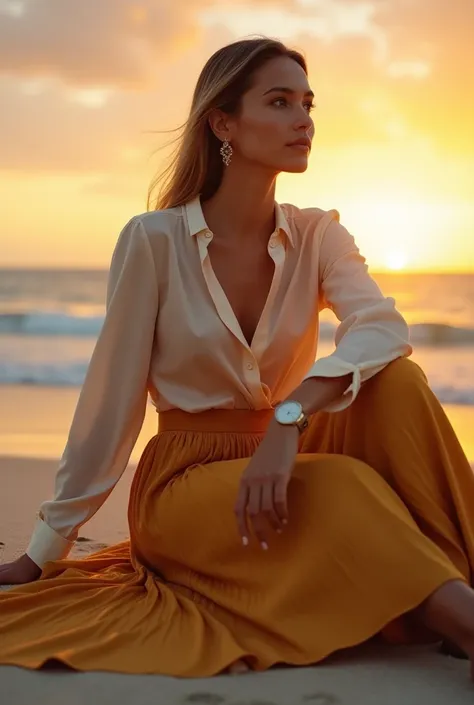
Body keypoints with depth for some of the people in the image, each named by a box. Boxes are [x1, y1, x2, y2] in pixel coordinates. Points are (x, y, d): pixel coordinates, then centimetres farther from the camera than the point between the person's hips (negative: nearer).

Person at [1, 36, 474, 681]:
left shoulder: (317, 235, 0)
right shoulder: (154, 241, -10)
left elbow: (383, 329, -21)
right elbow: (111, 404, -6)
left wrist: (290, 417, -39)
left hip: (286, 459, 4)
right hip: (187, 480, -3)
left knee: (398, 383, -24)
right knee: (342, 487, -33)